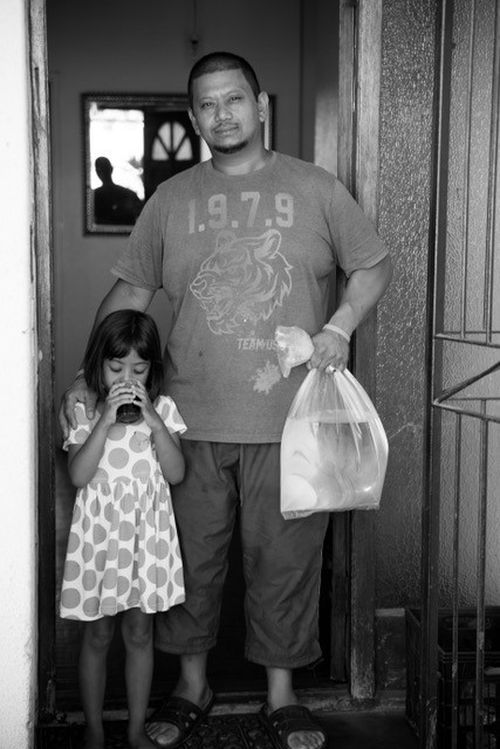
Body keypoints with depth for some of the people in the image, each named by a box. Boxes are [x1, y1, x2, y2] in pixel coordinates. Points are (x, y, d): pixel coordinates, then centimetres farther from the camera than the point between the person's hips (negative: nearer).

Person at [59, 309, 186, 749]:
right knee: (97, 635, 10)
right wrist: (107, 418, -22)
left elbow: (176, 473, -9)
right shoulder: (85, 411, -3)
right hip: (100, 530, -1)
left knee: (140, 633, 11)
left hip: (148, 533, 1)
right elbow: (79, 475, -16)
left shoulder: (162, 409, 0)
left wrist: (151, 419, -18)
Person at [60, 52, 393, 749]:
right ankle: (191, 684, 32)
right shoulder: (171, 199, 9)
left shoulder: (315, 188, 5)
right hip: (192, 420, 2)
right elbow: (131, 288, 11)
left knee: (285, 560, 8)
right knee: (192, 557, 11)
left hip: (288, 422, -1)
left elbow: (374, 264, 10)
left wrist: (340, 327, -8)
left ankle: (282, 691, 28)